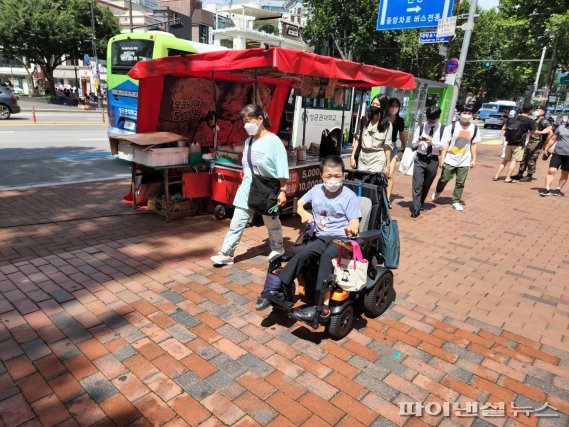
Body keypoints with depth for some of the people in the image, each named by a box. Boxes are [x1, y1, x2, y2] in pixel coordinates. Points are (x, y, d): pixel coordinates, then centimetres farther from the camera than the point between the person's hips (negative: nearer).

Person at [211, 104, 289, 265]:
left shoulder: (273, 141, -15)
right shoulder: (249, 141, 7)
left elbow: (282, 170, -16)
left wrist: (282, 191, -18)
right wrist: (245, 182, 17)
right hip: (247, 190, 6)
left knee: (272, 223, 14)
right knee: (236, 224, 4)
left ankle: (277, 249, 37)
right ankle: (226, 255, 11)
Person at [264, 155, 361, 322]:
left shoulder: (349, 196, -4)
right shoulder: (316, 190, 8)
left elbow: (355, 223, -7)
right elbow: (300, 203, 23)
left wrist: (351, 229, -32)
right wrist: (304, 213, 0)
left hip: (341, 238, -4)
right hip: (321, 237, 4)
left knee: (326, 257, -35)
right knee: (303, 253, -25)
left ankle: (321, 305, -37)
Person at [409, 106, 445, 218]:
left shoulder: (442, 129, 0)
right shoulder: (420, 127, 1)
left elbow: (442, 146, -8)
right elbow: (413, 145, 2)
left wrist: (432, 141, -25)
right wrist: (419, 140, -20)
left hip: (433, 160, 1)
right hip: (420, 159, -1)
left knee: (427, 185, 14)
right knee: (417, 184, -9)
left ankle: (420, 204, 32)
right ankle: (416, 209, -8)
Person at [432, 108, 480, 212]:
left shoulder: (474, 128, 5)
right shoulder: (452, 127, -4)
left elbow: (473, 145, 10)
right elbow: (446, 143, -5)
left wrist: (473, 159, 7)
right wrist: (442, 157, -10)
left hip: (464, 162, 2)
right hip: (450, 159, -2)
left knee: (460, 183, 3)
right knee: (444, 179, 6)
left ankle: (456, 202, 15)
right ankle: (437, 193, 33)